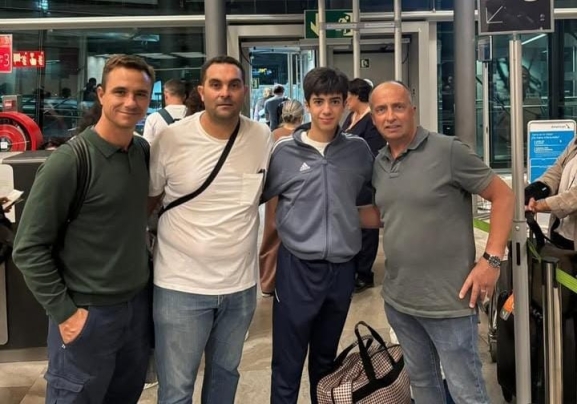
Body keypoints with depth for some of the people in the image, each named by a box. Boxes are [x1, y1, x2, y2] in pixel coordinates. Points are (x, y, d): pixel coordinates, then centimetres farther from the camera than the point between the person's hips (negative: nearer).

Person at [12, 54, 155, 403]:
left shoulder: (145, 153, 1)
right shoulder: (69, 161, -17)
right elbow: (29, 249, -14)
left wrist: (146, 275, 8)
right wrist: (64, 312, -15)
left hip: (139, 305, 6)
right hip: (88, 314, -5)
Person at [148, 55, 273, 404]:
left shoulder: (263, 138, -3)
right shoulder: (172, 139, -11)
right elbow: (148, 202, 2)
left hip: (242, 285, 3)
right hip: (181, 286, -3)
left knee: (226, 374, 23)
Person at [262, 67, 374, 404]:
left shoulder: (359, 149, 1)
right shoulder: (285, 151, -6)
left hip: (342, 267, 3)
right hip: (297, 266, -2)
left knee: (326, 361, 20)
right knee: (288, 364, 5)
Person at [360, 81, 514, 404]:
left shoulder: (448, 151, -13)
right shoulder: (379, 163, 6)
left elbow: (503, 196, -10)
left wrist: (492, 259, -17)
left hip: (448, 300, -6)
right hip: (398, 299, 6)